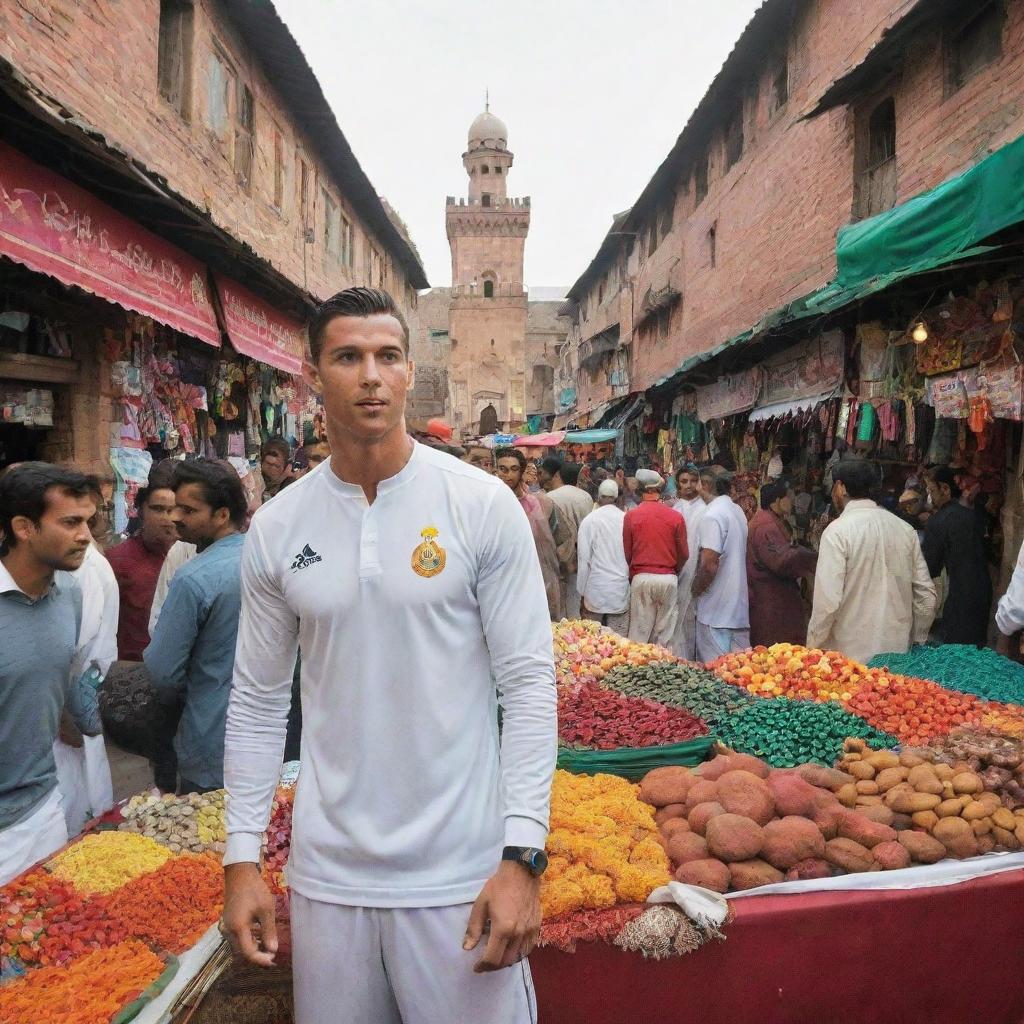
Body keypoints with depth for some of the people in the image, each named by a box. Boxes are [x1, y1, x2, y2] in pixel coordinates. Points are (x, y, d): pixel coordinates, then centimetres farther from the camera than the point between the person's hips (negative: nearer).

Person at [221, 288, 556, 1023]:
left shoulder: (483, 505, -9)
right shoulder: (276, 528, -1)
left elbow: (529, 683, -9)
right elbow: (258, 701, 5)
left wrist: (522, 856, -13)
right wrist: (242, 858, 4)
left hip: (462, 874, -2)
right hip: (327, 876, 3)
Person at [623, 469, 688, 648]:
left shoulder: (630, 516, -4)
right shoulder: (676, 517, -3)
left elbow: (627, 553, 2)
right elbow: (684, 554, 4)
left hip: (641, 578, -1)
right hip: (669, 579, 1)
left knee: (639, 635, 6)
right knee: (665, 634, 9)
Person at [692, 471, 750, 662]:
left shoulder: (712, 515, -17)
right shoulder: (738, 511, 10)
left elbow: (709, 565, -22)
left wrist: (696, 590, -7)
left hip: (717, 606, -8)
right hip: (738, 603, 8)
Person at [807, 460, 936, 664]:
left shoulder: (837, 531, -13)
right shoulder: (905, 529, 4)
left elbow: (828, 600, -18)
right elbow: (926, 593, 8)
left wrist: (813, 648, -6)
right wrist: (917, 641, 20)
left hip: (851, 655, -5)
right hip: (899, 651, 6)